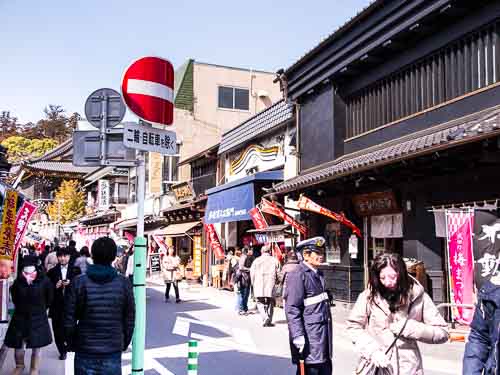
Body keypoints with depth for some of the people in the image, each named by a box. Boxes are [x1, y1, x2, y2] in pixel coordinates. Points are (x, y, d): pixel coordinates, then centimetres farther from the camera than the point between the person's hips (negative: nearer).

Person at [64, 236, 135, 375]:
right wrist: (124, 344, 14)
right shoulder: (124, 284, -6)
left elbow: (69, 320, -5)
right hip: (113, 353, 0)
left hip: (85, 352, 0)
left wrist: (72, 344, 11)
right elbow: (129, 321, -1)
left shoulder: (79, 283, -9)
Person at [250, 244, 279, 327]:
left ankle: (265, 318, -12)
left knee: (260, 302, 8)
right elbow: (278, 273, 0)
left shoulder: (256, 260, 4)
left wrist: (254, 284, 13)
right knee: (270, 303, 12)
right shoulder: (274, 260, 4)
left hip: (259, 285, 0)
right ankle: (269, 321, 12)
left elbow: (252, 273, 2)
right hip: (270, 285, 0)